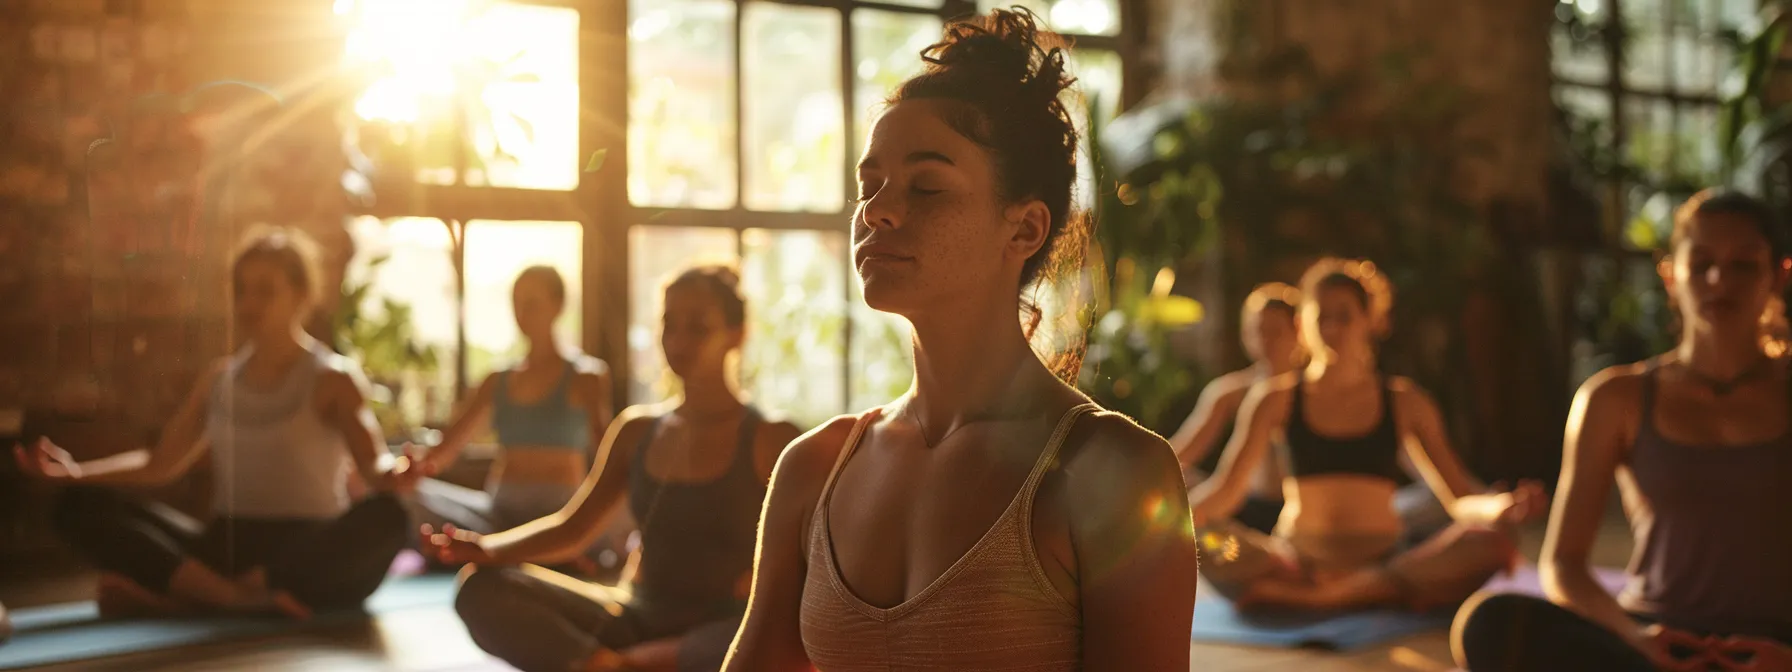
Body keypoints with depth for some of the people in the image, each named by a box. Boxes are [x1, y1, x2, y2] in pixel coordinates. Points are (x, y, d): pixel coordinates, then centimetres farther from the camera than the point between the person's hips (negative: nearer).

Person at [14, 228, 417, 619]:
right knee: (79, 505, -10)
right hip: (228, 549, 5)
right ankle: (232, 596, -30)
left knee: (384, 518, -39)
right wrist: (76, 471, 5)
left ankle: (188, 598, -37)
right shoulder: (220, 380, 16)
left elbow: (373, 464, -14)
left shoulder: (333, 380, 0)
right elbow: (162, 464, 20)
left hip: (311, 557, -5)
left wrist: (391, 476, -39)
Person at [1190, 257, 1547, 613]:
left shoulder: (1405, 403, 10)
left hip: (1383, 564, 2)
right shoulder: (1277, 399, 7)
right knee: (1204, 540, -33)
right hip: (1297, 564, -1)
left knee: (1490, 540, -27)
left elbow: (1461, 497, 7)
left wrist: (1503, 507, -16)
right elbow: (1225, 491, 1)